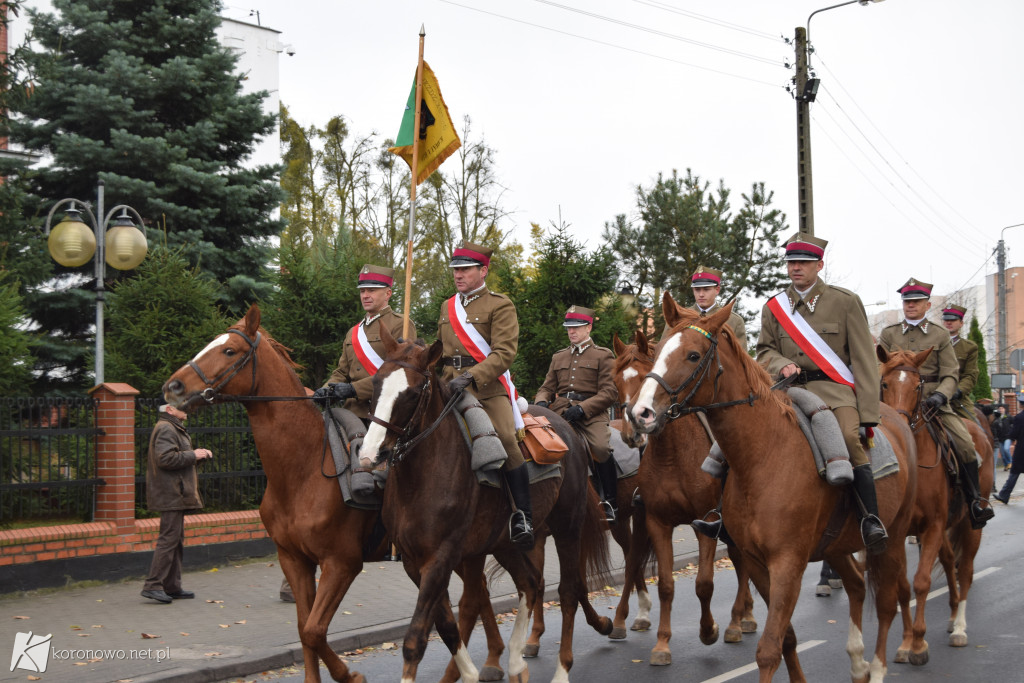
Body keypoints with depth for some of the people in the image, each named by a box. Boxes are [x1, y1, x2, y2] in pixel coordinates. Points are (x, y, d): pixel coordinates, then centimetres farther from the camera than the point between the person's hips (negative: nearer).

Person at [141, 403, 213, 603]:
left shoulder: (174, 429, 22)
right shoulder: (166, 429, -13)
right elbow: (166, 458, -25)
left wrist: (198, 455, 9)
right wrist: (193, 455, -16)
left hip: (175, 494, 11)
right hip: (170, 494, -11)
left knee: (176, 540, 12)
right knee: (169, 538, -11)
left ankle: (172, 587, 17)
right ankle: (153, 585, -9)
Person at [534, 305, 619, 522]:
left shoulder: (603, 356, 9)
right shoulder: (558, 357, 25)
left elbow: (610, 392, -1)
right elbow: (547, 387, 24)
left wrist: (582, 408, -15)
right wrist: (541, 402, -2)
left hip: (591, 413, -4)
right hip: (559, 410, 4)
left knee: (602, 447, -32)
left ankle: (609, 502, -14)